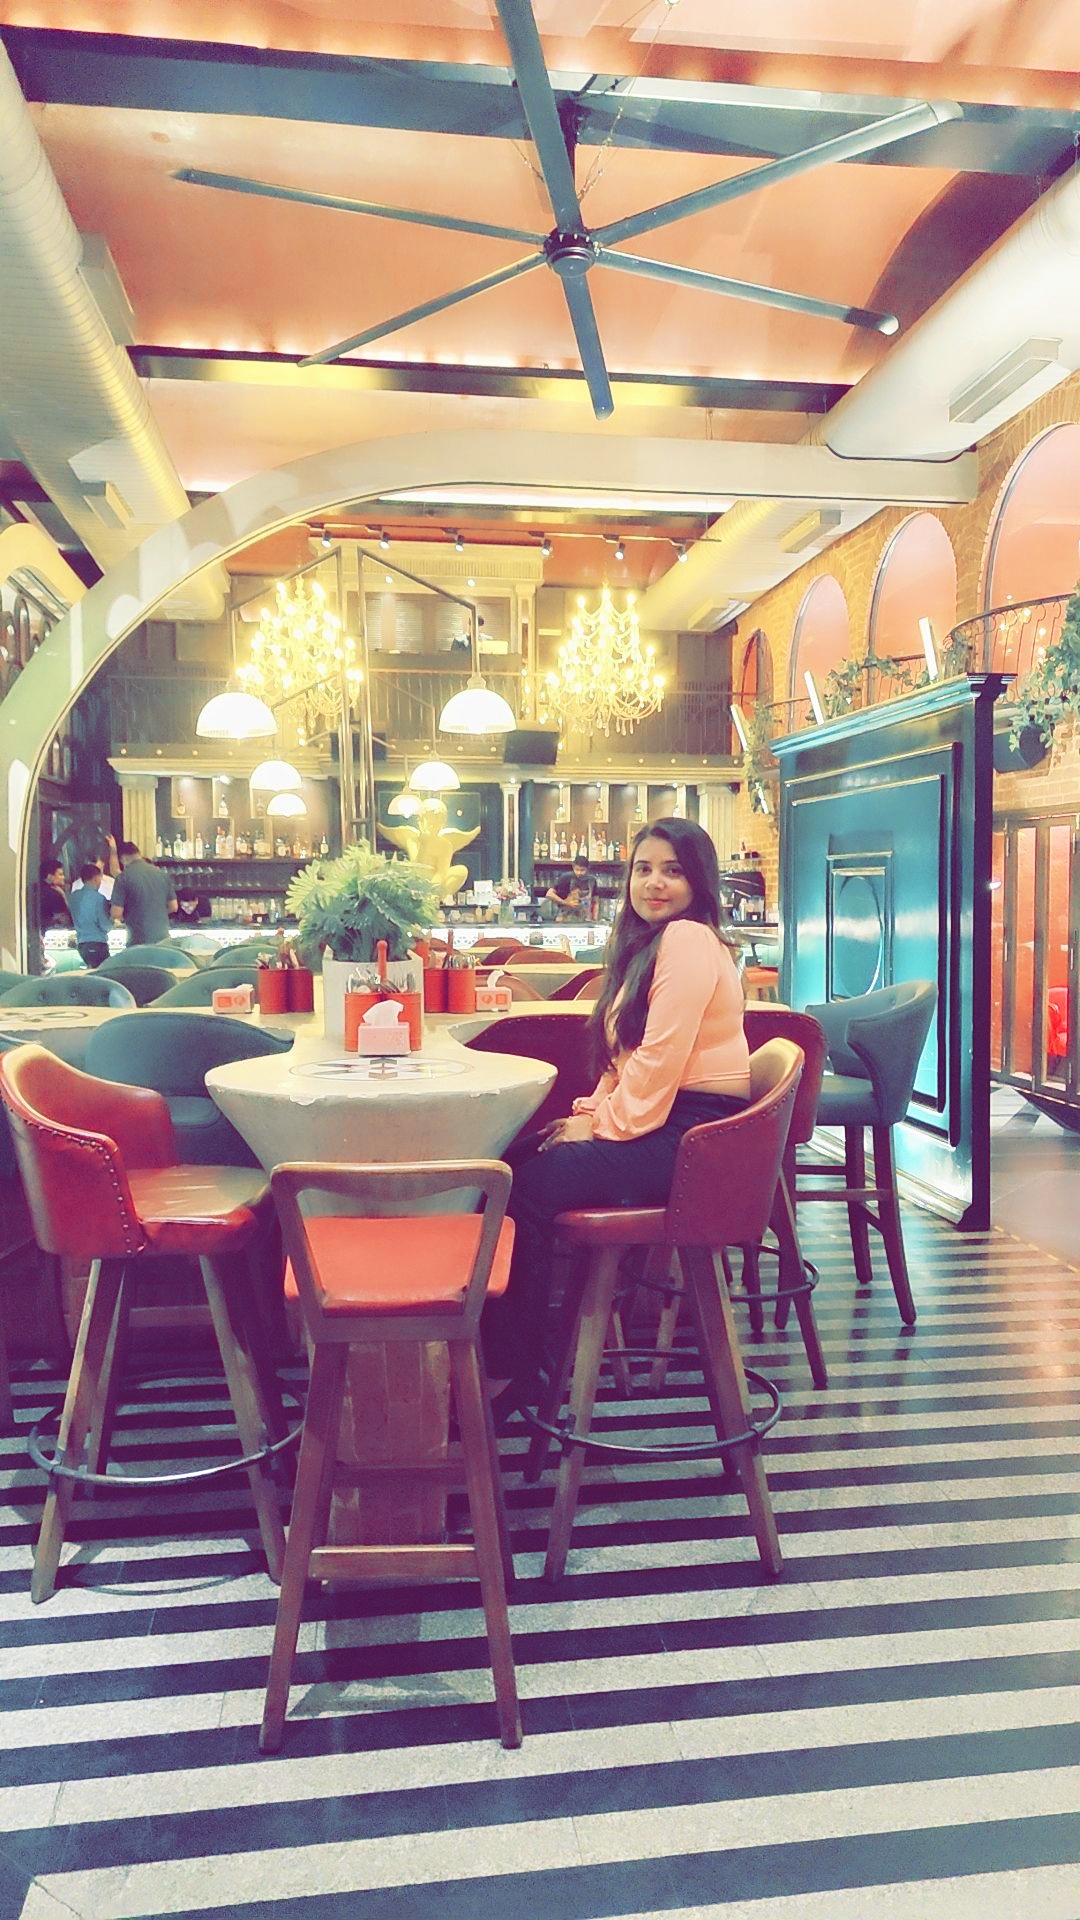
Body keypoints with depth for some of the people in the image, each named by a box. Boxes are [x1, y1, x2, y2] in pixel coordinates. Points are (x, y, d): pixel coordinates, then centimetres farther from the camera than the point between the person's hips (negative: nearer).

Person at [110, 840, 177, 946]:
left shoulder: (124, 877, -9)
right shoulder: (162, 874, 4)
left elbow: (116, 913, -10)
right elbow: (173, 906, 9)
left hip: (139, 941, -4)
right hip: (163, 939, 4)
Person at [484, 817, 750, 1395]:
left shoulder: (688, 938, -13)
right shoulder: (648, 942, 19)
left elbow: (661, 1056, -19)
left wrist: (605, 1125, -11)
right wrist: (594, 1110, 6)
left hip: (692, 1132, -10)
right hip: (658, 1121, 10)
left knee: (527, 1187, -16)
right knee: (513, 1159, 0)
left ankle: (513, 1369, -4)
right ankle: (508, 1341, 5)